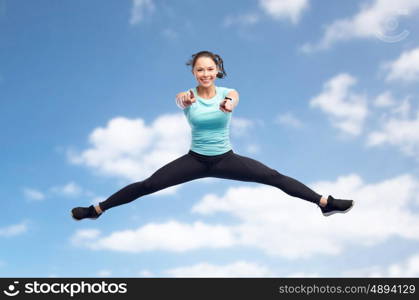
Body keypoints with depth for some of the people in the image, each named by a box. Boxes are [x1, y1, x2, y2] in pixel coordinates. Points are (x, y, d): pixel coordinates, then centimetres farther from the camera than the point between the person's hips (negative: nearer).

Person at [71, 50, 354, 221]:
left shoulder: (228, 93, -9)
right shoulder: (187, 96, -9)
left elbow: (234, 101, -35)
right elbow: (180, 101, -35)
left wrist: (228, 104, -61)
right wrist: (184, 101, -61)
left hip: (226, 158, 0)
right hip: (195, 159, 0)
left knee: (275, 177, -13)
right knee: (148, 185, -8)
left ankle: (325, 203, -8)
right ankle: (97, 209, 2)